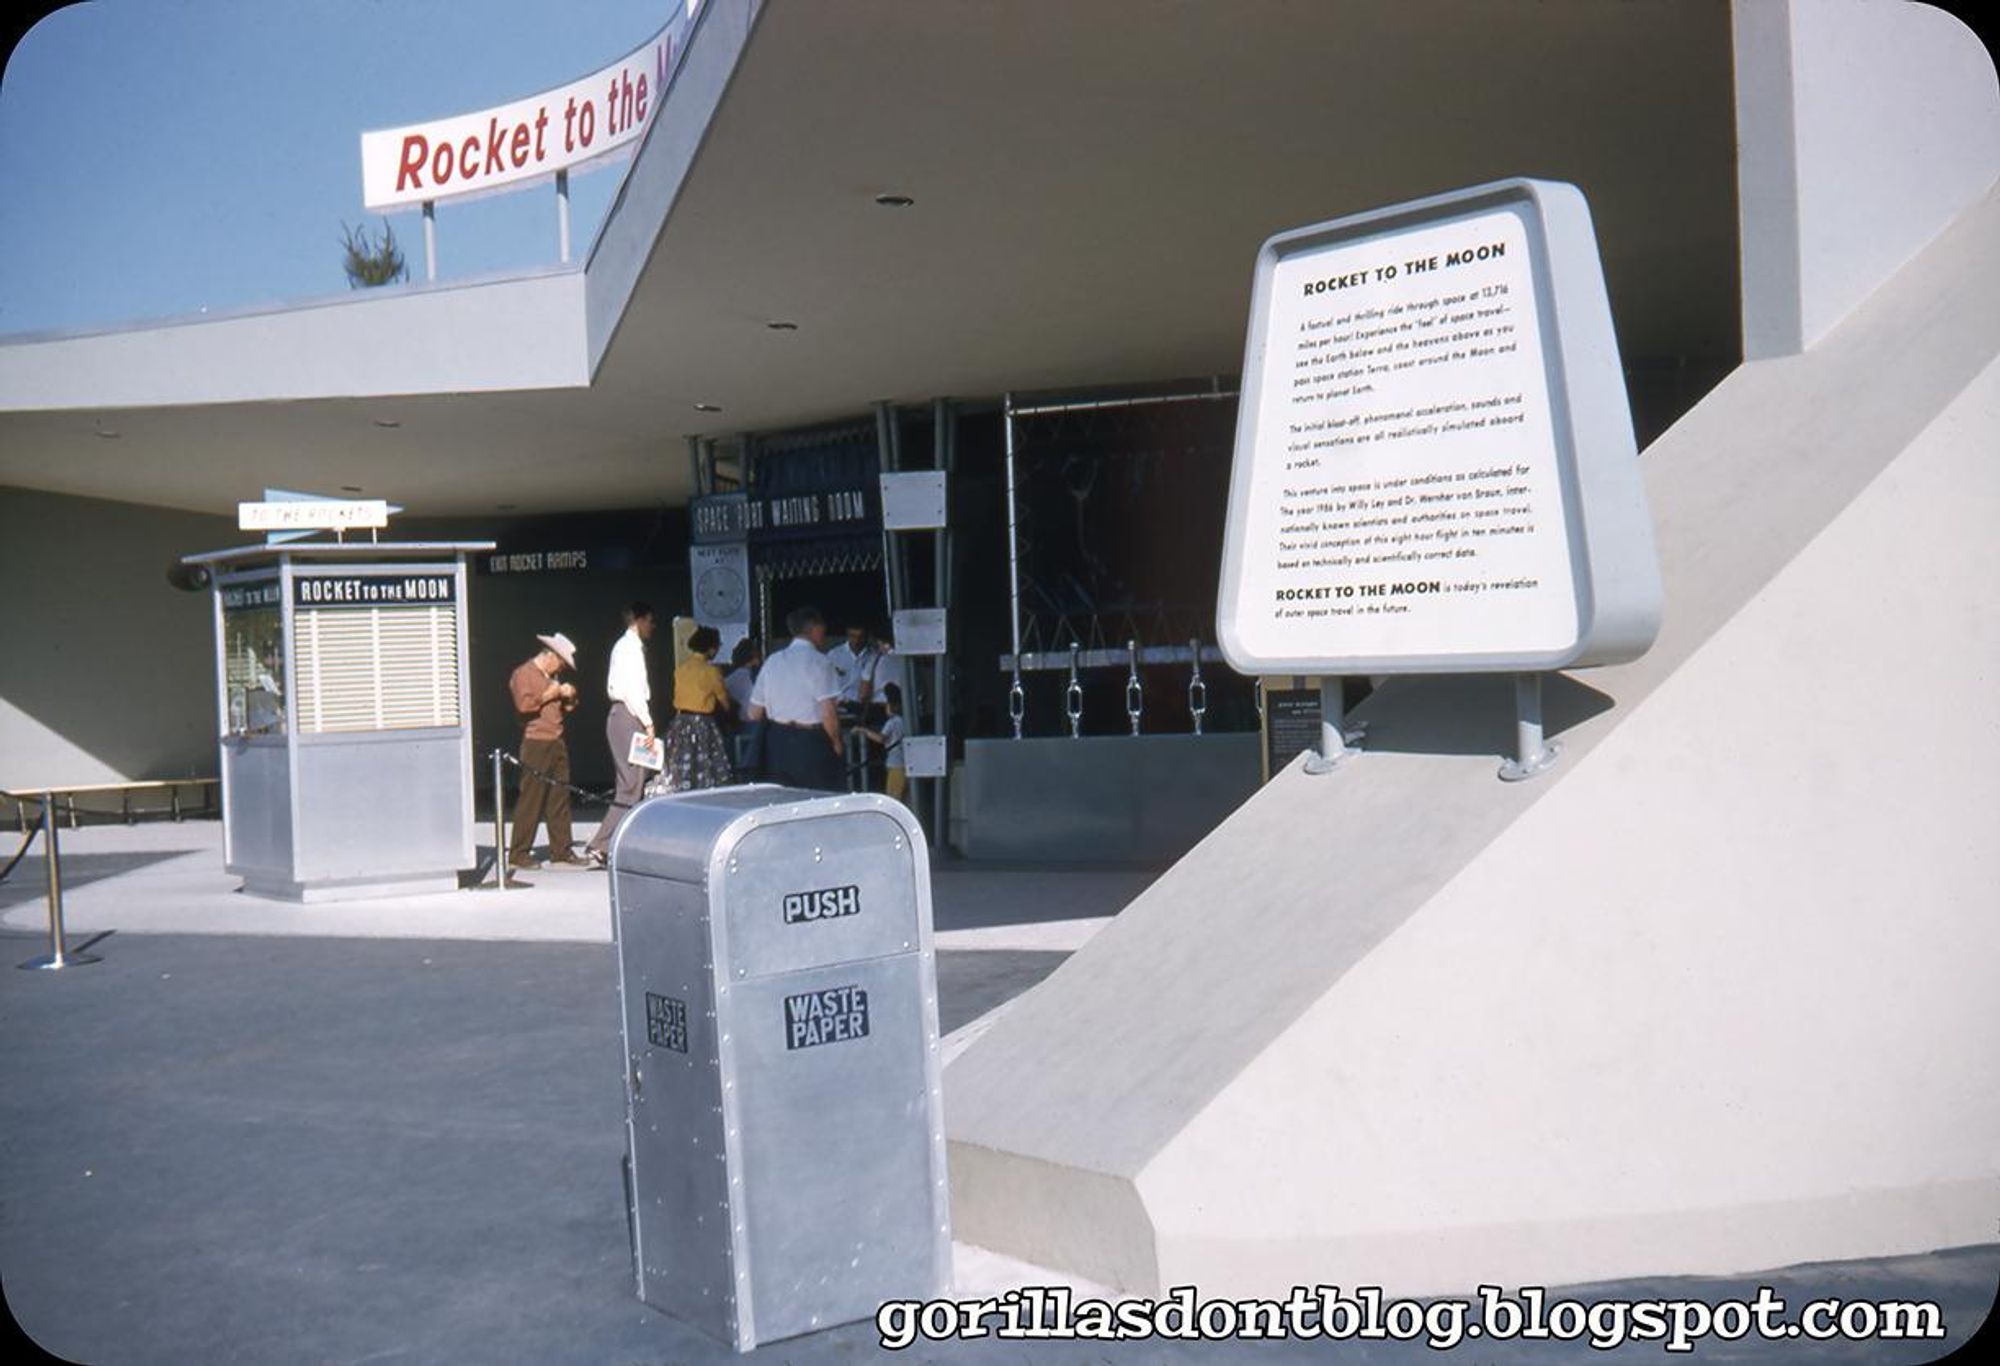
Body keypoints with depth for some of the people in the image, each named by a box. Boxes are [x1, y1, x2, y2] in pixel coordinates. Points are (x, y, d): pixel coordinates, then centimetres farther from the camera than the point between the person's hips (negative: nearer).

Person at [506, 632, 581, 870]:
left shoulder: (552, 677, 21)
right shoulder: (523, 674, -5)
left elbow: (567, 708, 29)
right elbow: (523, 704, -22)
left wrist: (569, 696, 9)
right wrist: (548, 695, -13)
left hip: (556, 744, 9)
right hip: (536, 745, -9)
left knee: (560, 799, 7)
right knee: (530, 801, -8)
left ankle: (561, 851, 12)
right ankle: (518, 855, -4)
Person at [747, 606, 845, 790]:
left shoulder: (772, 661, 7)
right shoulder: (818, 661, -10)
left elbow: (754, 714, 10)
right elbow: (828, 714, -16)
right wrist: (836, 742, 0)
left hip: (777, 744, 6)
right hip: (811, 743, -6)